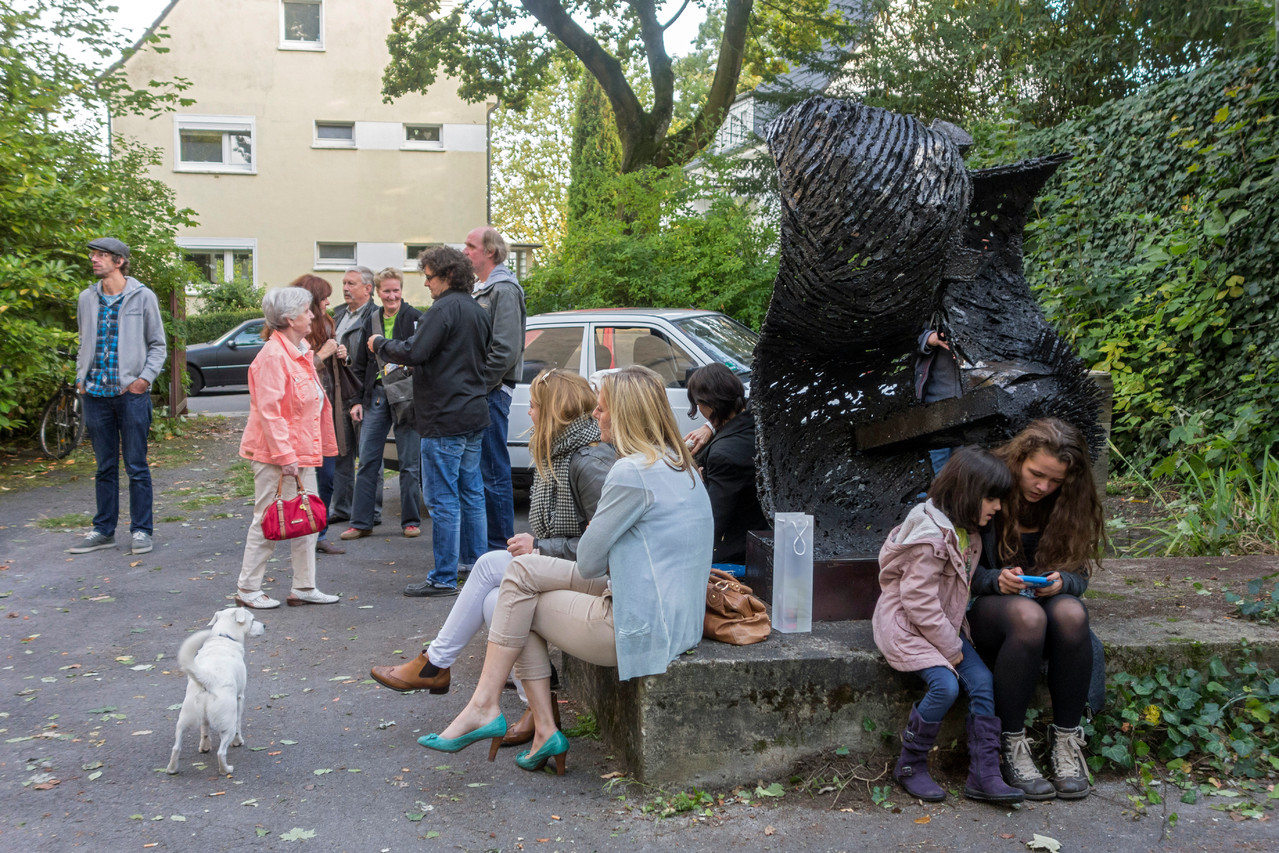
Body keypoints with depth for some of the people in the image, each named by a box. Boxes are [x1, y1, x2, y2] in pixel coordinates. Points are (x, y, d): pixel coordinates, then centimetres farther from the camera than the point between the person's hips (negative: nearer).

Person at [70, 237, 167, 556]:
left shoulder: (143, 297, 0)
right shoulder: (87, 298, 10)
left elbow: (157, 344, 4)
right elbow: (84, 343, 21)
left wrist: (146, 377, -8)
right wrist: (81, 377, 8)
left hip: (131, 394, -4)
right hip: (96, 395, 4)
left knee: (136, 467, 0)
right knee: (105, 467, 11)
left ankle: (141, 530, 8)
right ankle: (104, 530, 18)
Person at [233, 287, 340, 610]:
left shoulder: (300, 353, 15)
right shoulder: (273, 356, -16)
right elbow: (269, 411, -20)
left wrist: (322, 447, 19)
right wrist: (284, 455, -22)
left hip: (302, 454, 10)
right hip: (275, 457, -9)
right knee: (268, 522, -1)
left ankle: (304, 587, 18)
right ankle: (247, 589, 10)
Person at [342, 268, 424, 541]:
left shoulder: (415, 319, -4)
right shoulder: (371, 321, 12)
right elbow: (361, 365, 16)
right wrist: (358, 400, 11)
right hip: (376, 396, 4)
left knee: (409, 464, 3)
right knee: (367, 462, 5)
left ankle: (411, 521, 13)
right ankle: (361, 522, 12)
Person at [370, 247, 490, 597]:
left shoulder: (444, 309, -15)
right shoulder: (478, 311, 14)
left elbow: (413, 352, -22)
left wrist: (379, 343, -4)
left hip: (445, 419, -9)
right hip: (474, 414, 10)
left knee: (443, 500, -4)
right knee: (471, 493, 16)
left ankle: (444, 578, 0)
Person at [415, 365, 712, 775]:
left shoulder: (632, 472, -19)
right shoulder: (680, 465, 12)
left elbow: (589, 561, -10)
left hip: (642, 629, -10)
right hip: (677, 617, 10)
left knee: (507, 605, 2)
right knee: (524, 568, 9)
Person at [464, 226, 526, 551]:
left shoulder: (504, 290, -11)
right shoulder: (481, 290, 19)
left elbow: (505, 350, -19)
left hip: (492, 393, -10)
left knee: (493, 473, -6)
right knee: (479, 472, 14)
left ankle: (501, 548, 0)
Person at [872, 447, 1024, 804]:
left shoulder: (967, 530, 6)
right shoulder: (930, 535, -23)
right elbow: (919, 600, -23)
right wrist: (950, 647, -16)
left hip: (944, 624, 9)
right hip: (906, 624, -9)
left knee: (982, 681, -7)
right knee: (946, 685, -24)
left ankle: (983, 775, -3)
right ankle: (910, 767, -6)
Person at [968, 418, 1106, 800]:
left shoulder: (1071, 502, 2)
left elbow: (1080, 574, 4)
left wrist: (1062, 581, -19)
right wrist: (995, 580, -26)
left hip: (1049, 598, 3)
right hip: (985, 606, -3)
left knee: (1071, 613, -34)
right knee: (1028, 616, -38)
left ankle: (1066, 740, -20)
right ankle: (1012, 745, -26)